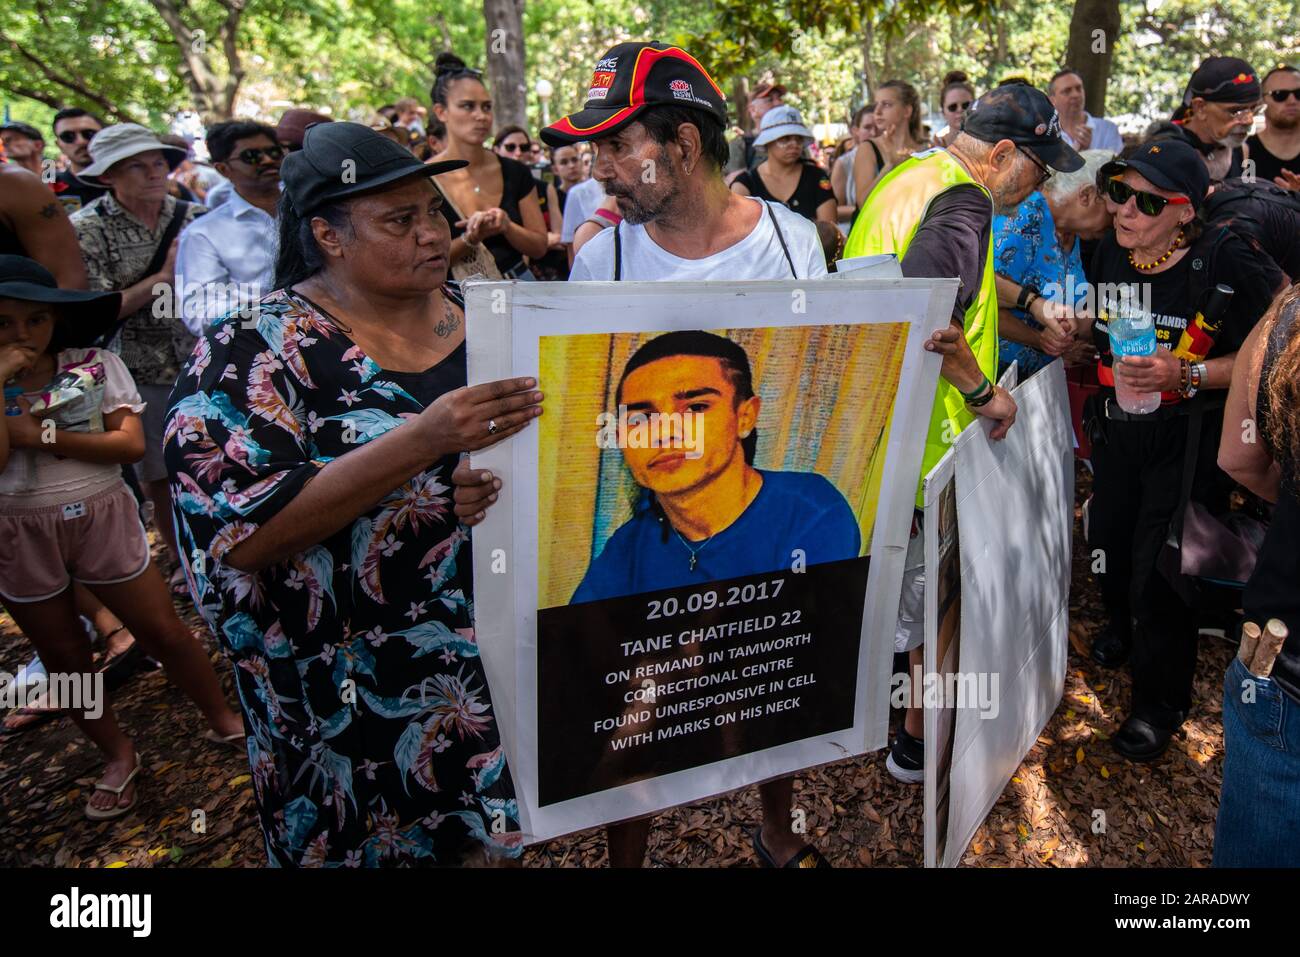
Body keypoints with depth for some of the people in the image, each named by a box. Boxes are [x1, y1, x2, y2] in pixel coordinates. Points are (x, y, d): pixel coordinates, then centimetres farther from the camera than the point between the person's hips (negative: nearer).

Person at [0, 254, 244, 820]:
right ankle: (118, 756, 32)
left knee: (165, 633, 3)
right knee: (63, 659, 14)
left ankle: (223, 722, 23)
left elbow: (131, 444, -14)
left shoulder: (98, 366, -6)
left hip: (102, 519, -2)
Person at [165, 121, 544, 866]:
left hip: (509, 655, 5)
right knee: (403, 840, 15)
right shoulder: (252, 350, -13)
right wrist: (423, 439, -32)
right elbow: (241, 534, -23)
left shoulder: (479, 317, 1)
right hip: (360, 700, -4)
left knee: (501, 837, 20)